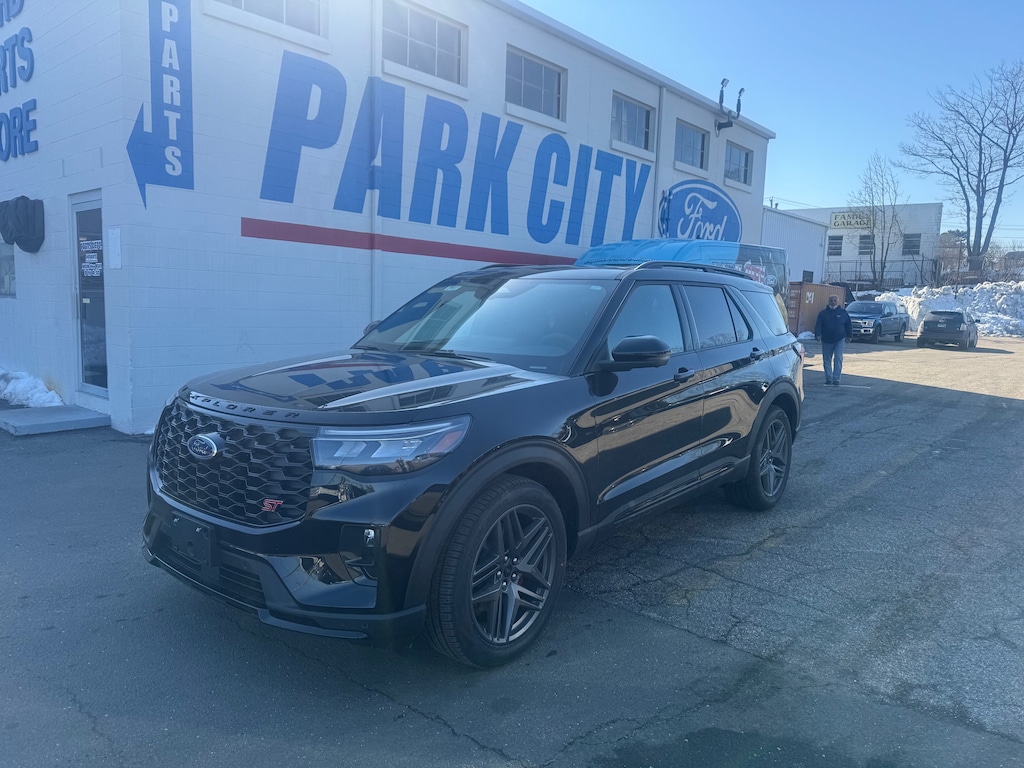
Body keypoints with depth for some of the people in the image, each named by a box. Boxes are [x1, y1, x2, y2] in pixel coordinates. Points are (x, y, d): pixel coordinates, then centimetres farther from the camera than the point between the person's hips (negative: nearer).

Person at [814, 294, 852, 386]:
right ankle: (829, 378, 16)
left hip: (840, 340, -1)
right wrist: (818, 335, -17)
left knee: (838, 359, -8)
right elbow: (818, 325, -4)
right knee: (827, 360, 6)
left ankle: (836, 379, -6)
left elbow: (848, 325, 11)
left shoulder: (843, 313, 5)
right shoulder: (823, 313, 3)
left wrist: (849, 336, 7)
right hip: (826, 340, 1)